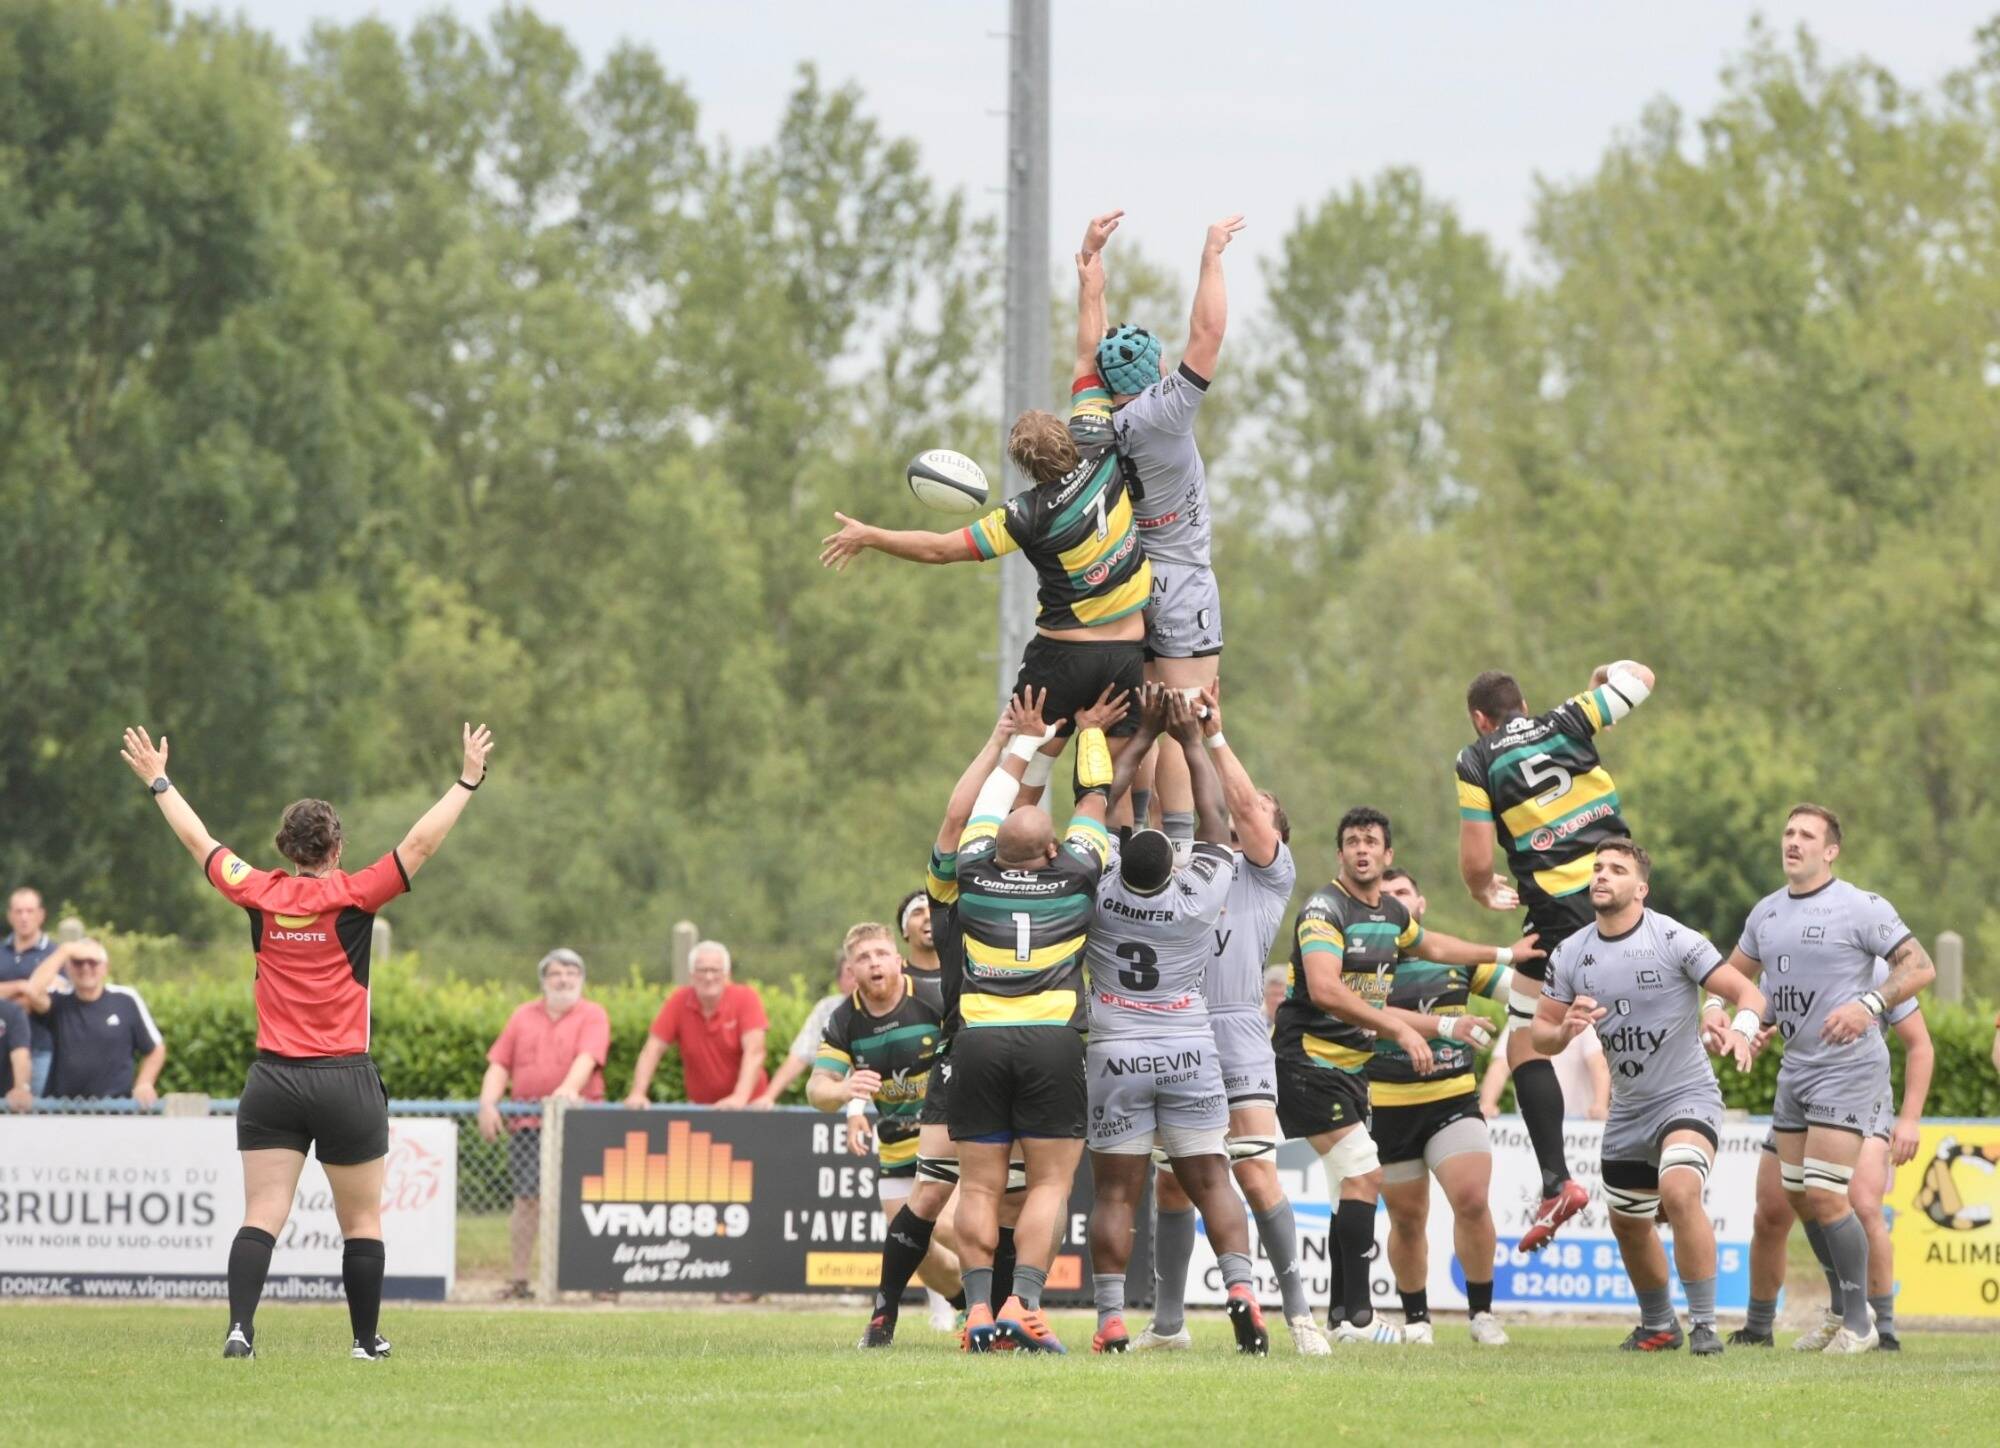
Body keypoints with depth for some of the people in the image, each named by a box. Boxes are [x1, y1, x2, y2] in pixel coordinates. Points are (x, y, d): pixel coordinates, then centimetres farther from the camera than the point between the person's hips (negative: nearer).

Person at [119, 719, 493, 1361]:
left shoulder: (261, 894, 1)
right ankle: (367, 1340, 15)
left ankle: (240, 1326, -18)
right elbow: (420, 843, -4)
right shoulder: (352, 897, -6)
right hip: (346, 1081, -2)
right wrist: (467, 780, 4)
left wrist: (158, 781, 27)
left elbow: (199, 841, 14)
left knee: (262, 1214, -3)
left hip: (273, 1081, 2)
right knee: (362, 1220, 10)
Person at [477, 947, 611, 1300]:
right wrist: (488, 1102, -2)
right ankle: (519, 1278, 5)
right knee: (526, 1200, 0)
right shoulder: (523, 1016, 16)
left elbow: (587, 1058, -13)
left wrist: (569, 1088, -31)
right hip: (527, 1124, 3)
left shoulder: (592, 1016, 4)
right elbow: (500, 1064, 13)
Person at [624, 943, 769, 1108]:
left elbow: (754, 1052, -19)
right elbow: (652, 1051, -5)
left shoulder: (745, 999, -10)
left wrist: (740, 1097, -33)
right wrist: (637, 1094, -18)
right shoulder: (678, 1002, -4)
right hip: (699, 1106, 2)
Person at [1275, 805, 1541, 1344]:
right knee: (1363, 1176, -17)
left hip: (1353, 1064, 9)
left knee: (1354, 1185, 10)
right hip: (1310, 1061, -9)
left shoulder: (1390, 912, 10)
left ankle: (1342, 1315, 16)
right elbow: (1325, 990, -31)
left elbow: (1431, 945, 33)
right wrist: (1401, 1028, -33)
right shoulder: (1325, 909, -17)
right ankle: (1357, 1316, -18)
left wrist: (1506, 953, 36)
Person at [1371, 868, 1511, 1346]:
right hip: (1388, 1105, -1)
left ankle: (1481, 1311, -3)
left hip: (1453, 1099, 1)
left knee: (1472, 1199, -17)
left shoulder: (1456, 955, 7)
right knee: (1407, 1218, 8)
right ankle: (1416, 1318, 26)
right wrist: (1446, 1025, -31)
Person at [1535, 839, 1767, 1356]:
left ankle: (1704, 1324, -22)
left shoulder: (1674, 940, -14)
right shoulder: (1571, 954, 1)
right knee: (1628, 1225, 16)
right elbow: (1541, 1035, 8)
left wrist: (1741, 1029, -38)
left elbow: (1747, 993, -16)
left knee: (1679, 1192, -30)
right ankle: (1659, 1326, 40)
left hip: (1687, 1096, -6)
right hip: (1627, 1108, 6)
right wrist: (1565, 1030, -16)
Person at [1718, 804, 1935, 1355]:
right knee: (1798, 1196, 10)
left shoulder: (1861, 908, -10)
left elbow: (1921, 967, -13)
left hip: (1849, 1067, -7)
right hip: (1794, 1068, 7)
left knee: (1824, 1195, -14)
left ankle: (1860, 1324, -4)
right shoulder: (1766, 912, 10)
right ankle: (1838, 1309, 26)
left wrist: (1868, 1005, -27)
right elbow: (1732, 974, 25)